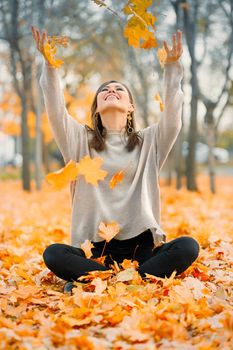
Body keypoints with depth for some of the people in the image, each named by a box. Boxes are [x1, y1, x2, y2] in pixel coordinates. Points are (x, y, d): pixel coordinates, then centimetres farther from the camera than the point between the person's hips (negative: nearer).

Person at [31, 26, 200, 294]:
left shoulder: (148, 141, 14)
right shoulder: (81, 141, 13)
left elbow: (172, 118, -3)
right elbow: (56, 113, -3)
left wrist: (172, 67, -12)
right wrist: (48, 64, -15)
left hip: (140, 245, 1)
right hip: (95, 248, -1)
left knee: (188, 247, -27)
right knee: (53, 254, -29)